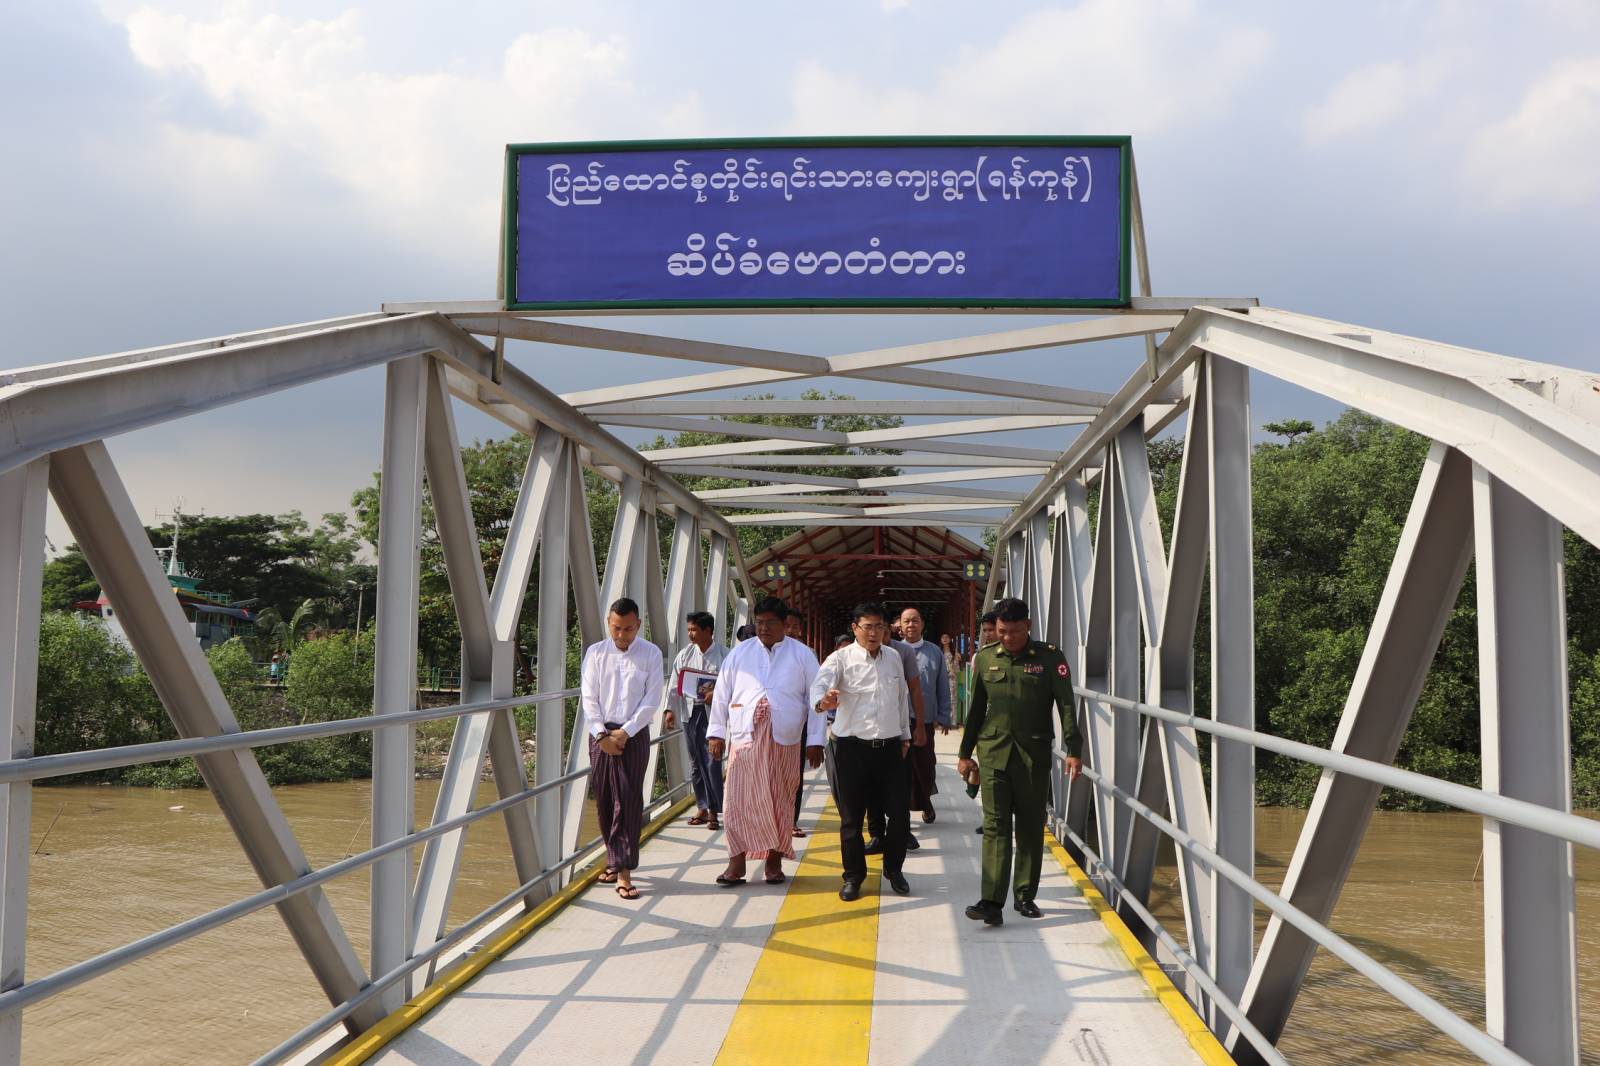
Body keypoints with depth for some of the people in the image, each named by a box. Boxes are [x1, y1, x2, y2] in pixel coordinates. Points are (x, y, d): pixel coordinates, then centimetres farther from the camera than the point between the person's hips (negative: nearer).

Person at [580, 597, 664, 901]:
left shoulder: (651, 654, 0)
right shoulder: (595, 653, 4)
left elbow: (652, 699, -3)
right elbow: (589, 697, 2)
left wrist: (625, 732, -10)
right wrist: (602, 735, -8)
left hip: (634, 735, -2)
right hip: (601, 734, 2)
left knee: (629, 801, -7)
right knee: (604, 801, 7)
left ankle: (624, 873, -9)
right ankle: (614, 859, 22)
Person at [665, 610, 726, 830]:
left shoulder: (723, 655, -3)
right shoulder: (685, 654, 7)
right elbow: (675, 683, 9)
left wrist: (716, 695, -19)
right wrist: (670, 709, 2)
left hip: (712, 711, -4)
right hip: (689, 711, 4)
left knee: (712, 761, -9)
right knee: (695, 762, 9)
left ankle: (714, 811, -4)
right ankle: (702, 807, 19)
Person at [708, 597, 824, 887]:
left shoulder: (802, 655, 5)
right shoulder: (740, 653, 9)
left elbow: (814, 698, 4)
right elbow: (722, 694, 10)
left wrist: (815, 741, -1)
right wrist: (716, 733, 4)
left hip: (783, 740, 0)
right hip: (744, 736, 1)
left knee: (781, 800, 6)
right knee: (738, 799, -4)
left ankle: (774, 861, 18)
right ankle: (737, 862, 3)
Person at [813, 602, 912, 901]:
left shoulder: (893, 658, 10)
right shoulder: (842, 658, -6)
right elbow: (820, 682, -26)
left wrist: (905, 735, 24)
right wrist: (823, 700, -49)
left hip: (890, 747, 4)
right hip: (853, 748, -4)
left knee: (900, 813, 3)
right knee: (851, 817, 3)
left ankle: (893, 869, 25)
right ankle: (853, 876, 18)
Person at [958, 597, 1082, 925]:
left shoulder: (1050, 657, -1)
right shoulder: (985, 658, 6)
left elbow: (1066, 705, -4)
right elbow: (976, 709, 13)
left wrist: (1072, 750, -11)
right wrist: (965, 753, 14)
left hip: (1034, 755, -1)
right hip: (994, 753, 1)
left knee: (1031, 827, 7)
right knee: (995, 826, -6)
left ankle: (1025, 895, 20)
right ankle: (992, 903, -11)